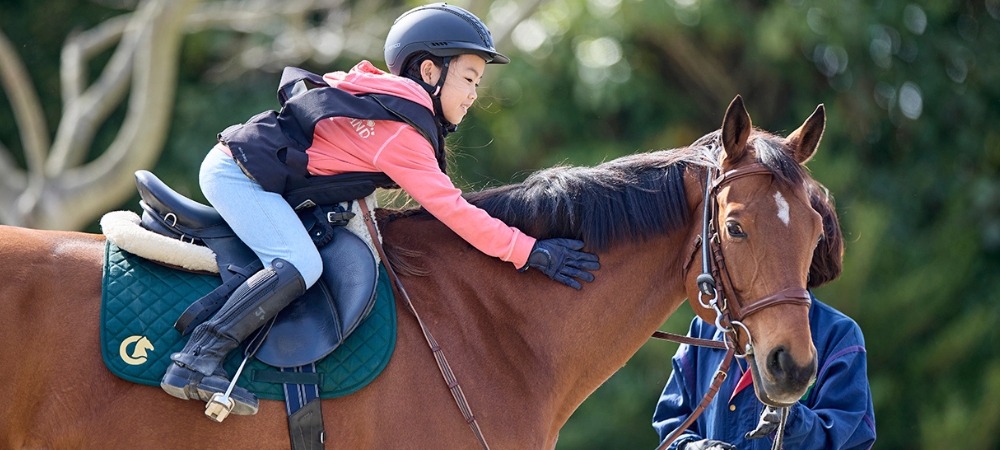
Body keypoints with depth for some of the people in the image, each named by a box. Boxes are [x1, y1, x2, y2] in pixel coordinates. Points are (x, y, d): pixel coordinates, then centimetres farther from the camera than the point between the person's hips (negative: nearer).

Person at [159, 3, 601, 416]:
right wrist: (530, 252, -13)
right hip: (238, 173, -11)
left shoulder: (382, 93, 14)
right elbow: (450, 209, -16)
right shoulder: (400, 132, -16)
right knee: (301, 265, -26)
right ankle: (194, 364, -31)